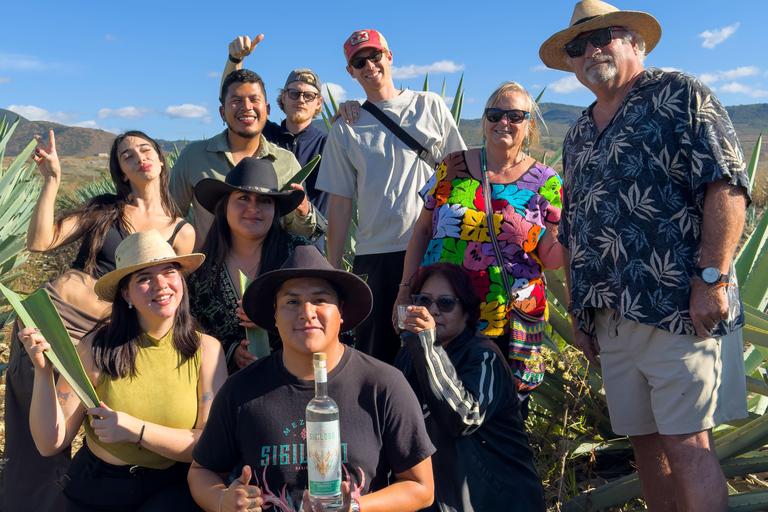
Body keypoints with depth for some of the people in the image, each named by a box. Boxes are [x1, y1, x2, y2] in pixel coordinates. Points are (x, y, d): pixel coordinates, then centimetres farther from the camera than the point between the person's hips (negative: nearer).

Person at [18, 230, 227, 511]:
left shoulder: (206, 350, -8)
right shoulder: (96, 348, -9)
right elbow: (50, 443, -6)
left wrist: (136, 430, -19)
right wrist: (43, 372, -19)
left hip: (172, 489, -3)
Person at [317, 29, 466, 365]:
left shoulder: (430, 106, 10)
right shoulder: (345, 129, 10)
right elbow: (340, 204, 9)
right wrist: (333, 271, 6)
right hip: (375, 254, 1)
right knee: (375, 357, 3)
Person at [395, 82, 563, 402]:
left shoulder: (546, 184, 4)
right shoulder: (452, 167, 5)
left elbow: (551, 257, 2)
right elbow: (422, 231, 9)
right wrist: (406, 289, 4)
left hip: (509, 325, 0)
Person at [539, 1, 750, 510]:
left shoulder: (679, 95, 0)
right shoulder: (578, 136, 20)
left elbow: (727, 185, -10)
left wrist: (712, 278, -18)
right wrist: (577, 313, 17)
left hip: (680, 310, -6)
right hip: (612, 323, 7)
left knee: (687, 443, -4)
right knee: (646, 440, 12)